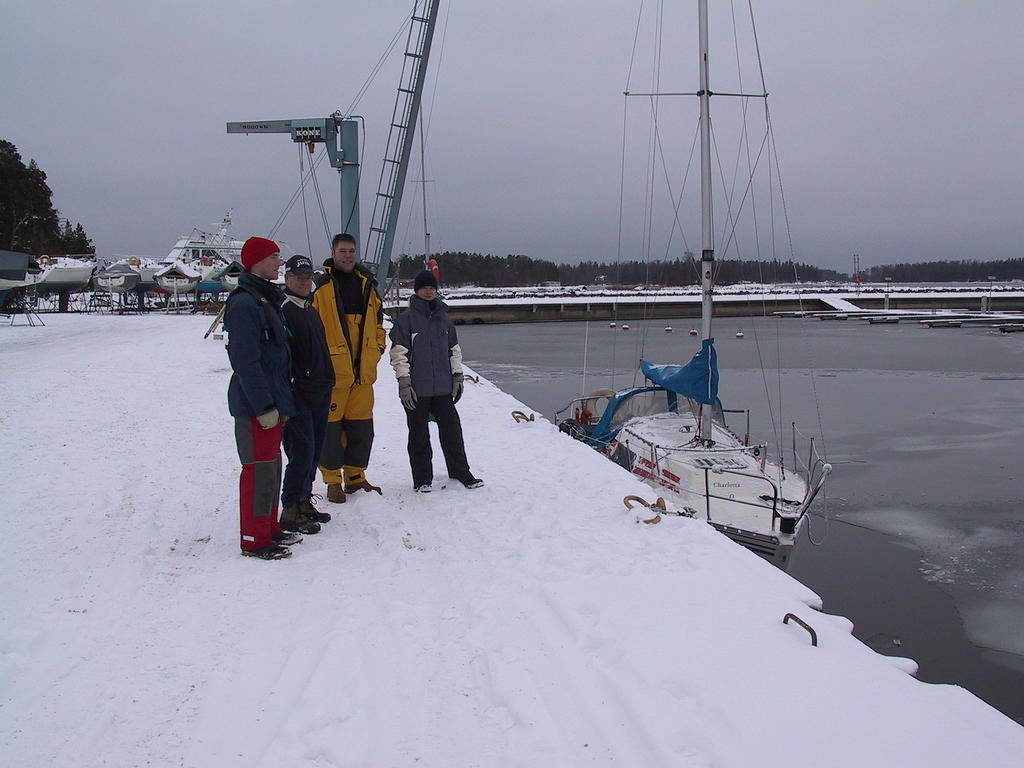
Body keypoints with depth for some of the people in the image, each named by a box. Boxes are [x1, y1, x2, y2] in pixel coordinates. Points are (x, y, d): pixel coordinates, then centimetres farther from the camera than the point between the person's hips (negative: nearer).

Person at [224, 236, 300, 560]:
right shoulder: (244, 303, -16)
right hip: (255, 404, -10)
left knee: (272, 465, 15)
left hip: (272, 400, 10)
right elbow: (245, 360, -21)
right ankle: (254, 539, 5)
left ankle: (269, 528, 26)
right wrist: (264, 406, -22)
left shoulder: (267, 299, 15)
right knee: (259, 469, -4)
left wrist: (281, 400, 18)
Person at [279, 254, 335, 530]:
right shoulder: (283, 310, -10)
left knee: (313, 450, 13)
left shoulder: (311, 309, 19)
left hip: (319, 393, 9)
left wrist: (327, 384, 23)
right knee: (303, 450, -9)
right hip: (298, 395, -9)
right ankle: (290, 510, -2)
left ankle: (304, 501, 23)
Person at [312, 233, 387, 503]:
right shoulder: (320, 286, -6)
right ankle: (333, 482, 12)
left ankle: (355, 477, 24)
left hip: (363, 371, 6)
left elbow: (377, 320, 24)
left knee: (361, 429, 11)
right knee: (330, 428, 1)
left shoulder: (367, 285, 13)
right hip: (331, 371, -5)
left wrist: (378, 347, 14)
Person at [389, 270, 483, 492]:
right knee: (419, 434, 3)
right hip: (417, 389, -4)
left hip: (443, 387, 4)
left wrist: (458, 376, 13)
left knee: (452, 429, 7)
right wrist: (404, 382, -11)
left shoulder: (444, 318, 12)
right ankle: (422, 479, 12)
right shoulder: (406, 319, -3)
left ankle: (460, 472, 18)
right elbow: (399, 352, -6)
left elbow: (454, 349, 19)